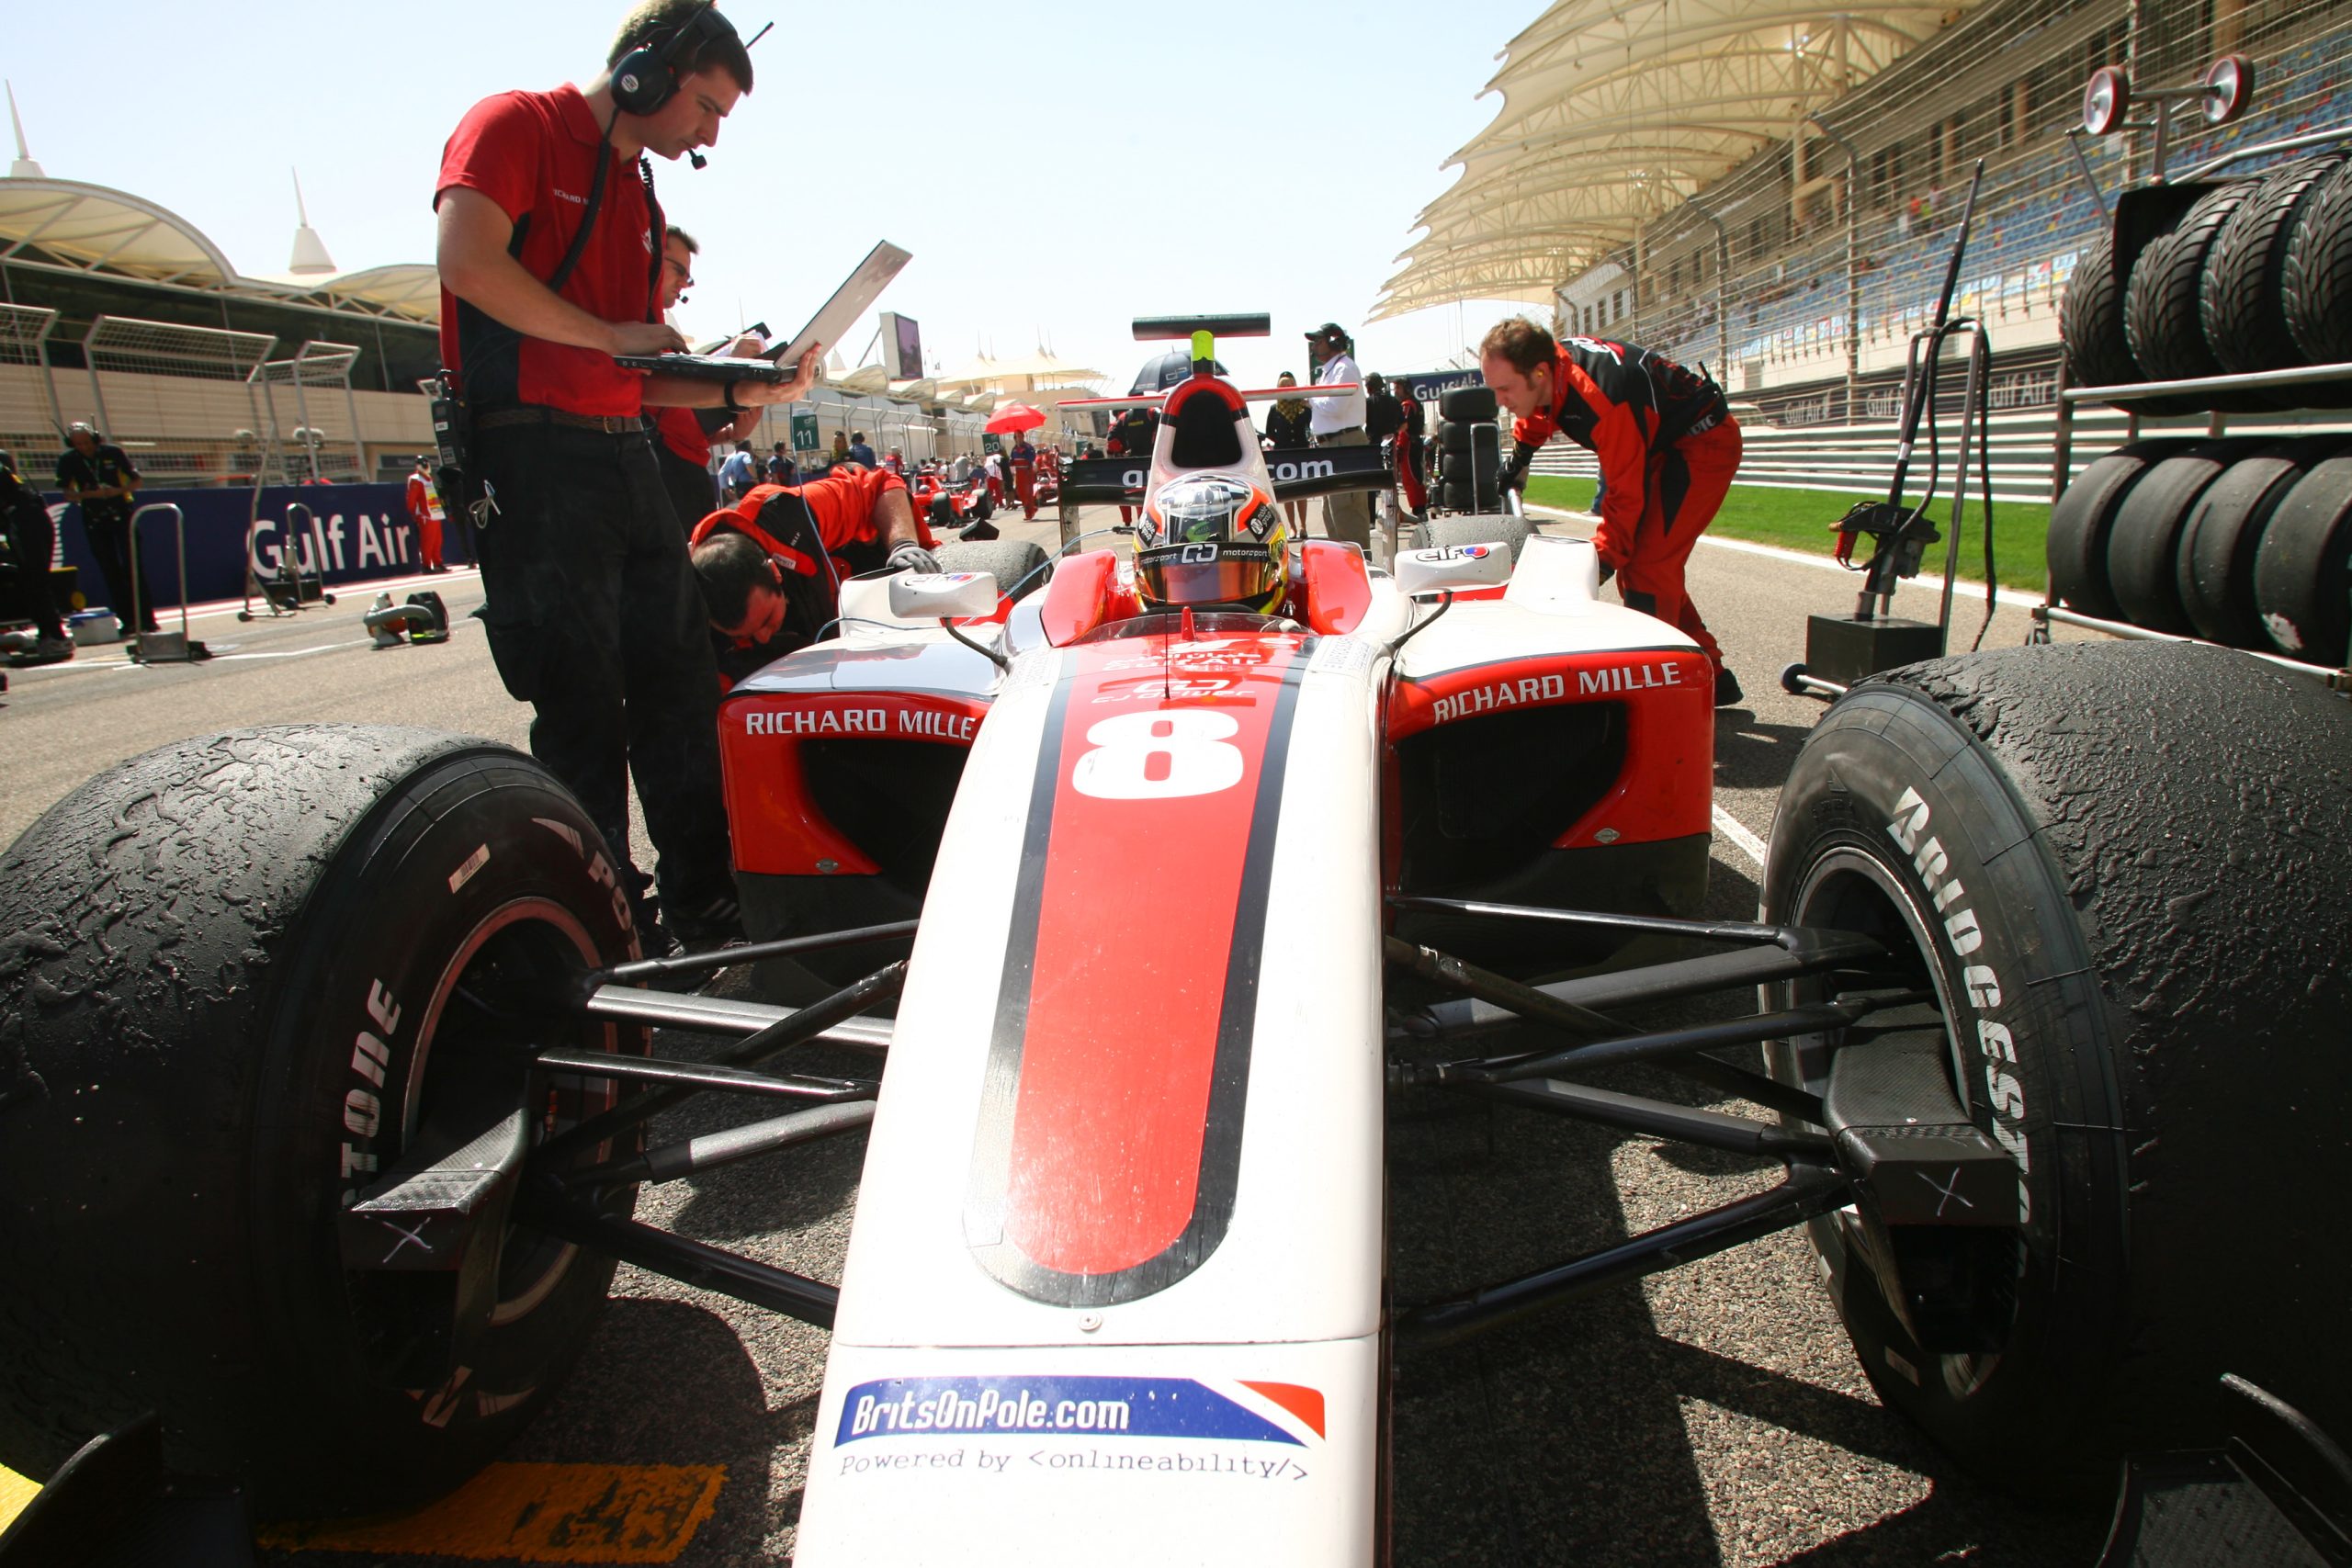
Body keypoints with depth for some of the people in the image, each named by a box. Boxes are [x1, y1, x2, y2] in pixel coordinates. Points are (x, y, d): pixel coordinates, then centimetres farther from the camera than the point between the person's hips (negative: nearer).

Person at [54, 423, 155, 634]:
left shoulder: (113, 453, -6)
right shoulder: (68, 461, -2)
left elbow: (135, 482, -2)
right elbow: (69, 494, -1)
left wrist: (116, 491, -21)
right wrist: (91, 494, -20)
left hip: (122, 514, -2)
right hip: (94, 520, 2)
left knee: (134, 566, -7)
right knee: (110, 571, 3)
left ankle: (147, 618, -7)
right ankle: (127, 620, 7)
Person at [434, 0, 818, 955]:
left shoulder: (640, 197, 24)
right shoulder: (515, 124, -1)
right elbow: (467, 263, -18)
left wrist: (740, 392, 7)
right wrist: (613, 336, -10)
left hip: (627, 458, 9)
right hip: (533, 456, -8)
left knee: (679, 689, 8)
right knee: (582, 707, -5)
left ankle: (706, 915, 19)